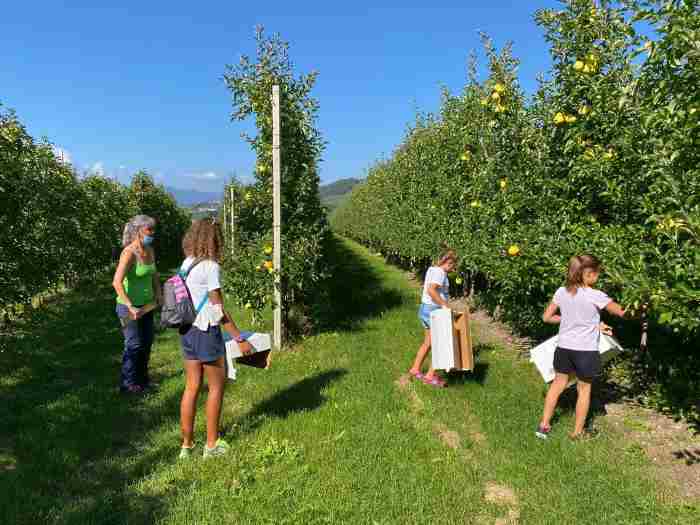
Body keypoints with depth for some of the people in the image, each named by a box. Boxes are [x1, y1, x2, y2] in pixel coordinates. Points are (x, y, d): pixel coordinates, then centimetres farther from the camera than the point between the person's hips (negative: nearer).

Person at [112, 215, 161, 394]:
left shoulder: (150, 251, 1)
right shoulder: (129, 253, -21)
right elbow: (117, 283, -28)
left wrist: (158, 293, 5)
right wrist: (131, 307, -31)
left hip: (146, 304, 7)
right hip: (129, 306, -7)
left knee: (147, 342, 17)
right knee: (134, 345, 4)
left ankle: (142, 377, 35)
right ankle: (127, 383, 23)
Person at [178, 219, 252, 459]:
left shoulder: (186, 264, 6)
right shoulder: (210, 267, -17)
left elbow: (189, 300, 10)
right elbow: (219, 310, -17)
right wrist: (240, 339, -12)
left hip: (187, 330, 7)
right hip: (207, 332, -7)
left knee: (191, 387, 15)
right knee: (216, 387, 9)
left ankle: (187, 444, 25)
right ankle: (212, 444, 20)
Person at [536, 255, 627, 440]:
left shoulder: (561, 292, -3)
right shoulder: (596, 296, -15)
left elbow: (547, 317, 3)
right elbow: (621, 312, -3)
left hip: (564, 347, 4)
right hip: (586, 351, -4)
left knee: (558, 384, 18)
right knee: (584, 389, 14)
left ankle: (544, 425, 25)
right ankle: (578, 432, 26)